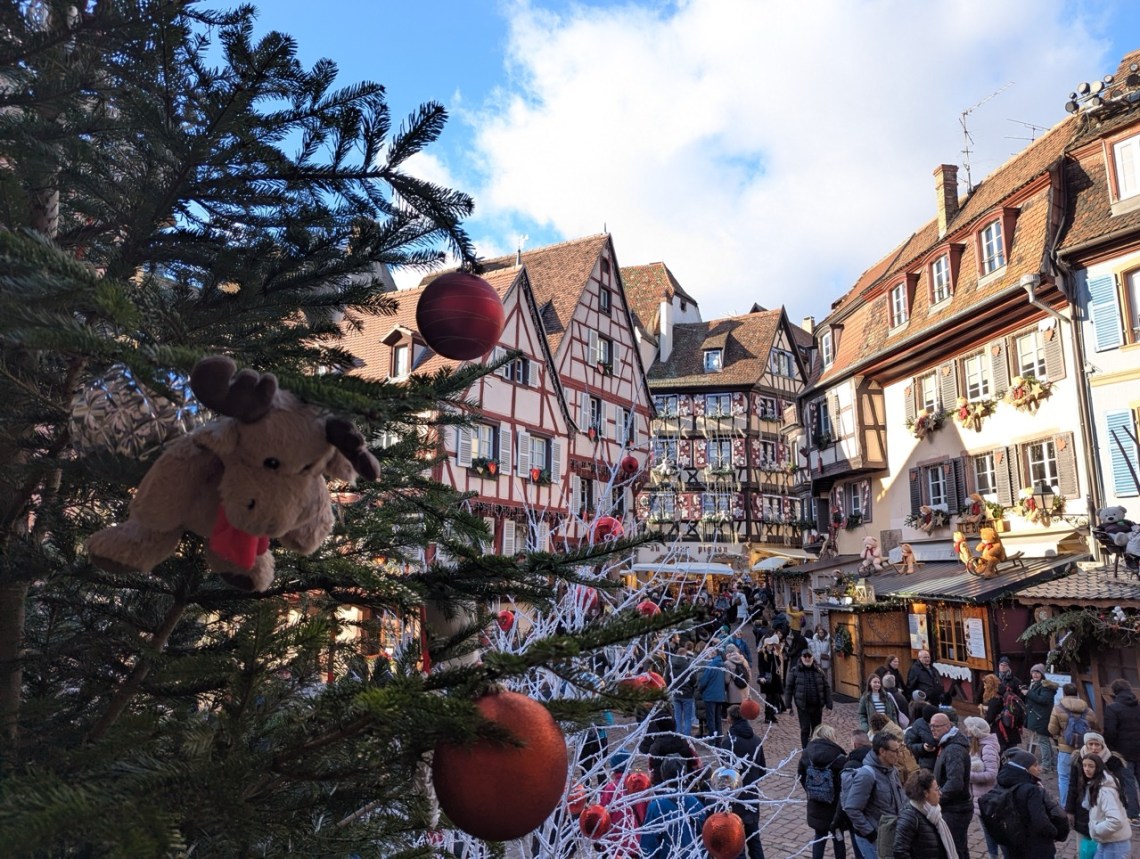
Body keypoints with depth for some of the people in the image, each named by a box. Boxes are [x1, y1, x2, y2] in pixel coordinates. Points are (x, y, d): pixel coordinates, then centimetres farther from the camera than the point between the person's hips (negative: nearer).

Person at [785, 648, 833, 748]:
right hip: (803, 706, -3)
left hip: (817, 706, 3)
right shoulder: (795, 672, -3)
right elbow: (789, 688, -1)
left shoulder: (819, 672, 4)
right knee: (805, 729, -1)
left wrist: (829, 705, 3)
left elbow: (826, 688, 7)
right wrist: (788, 705, -4)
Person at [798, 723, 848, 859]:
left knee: (819, 837, 20)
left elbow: (801, 776, 7)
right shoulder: (838, 758, -20)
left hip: (815, 806, 4)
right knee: (838, 839, 15)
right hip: (835, 806, -4)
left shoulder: (807, 753, -4)